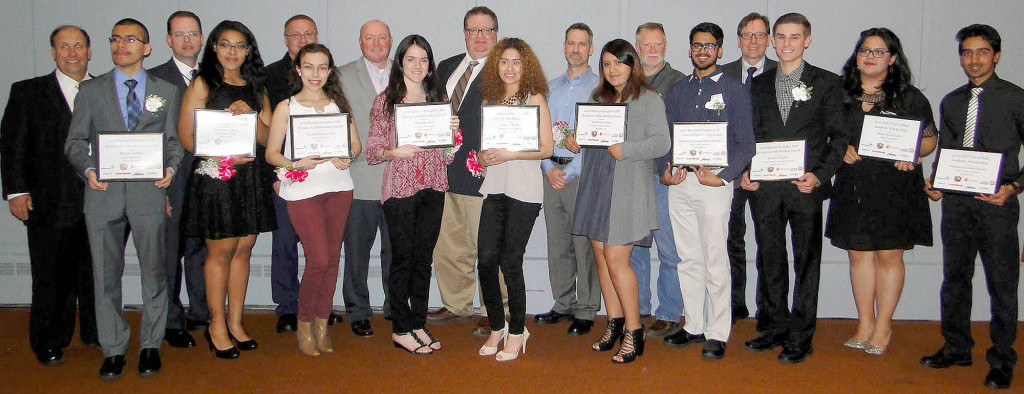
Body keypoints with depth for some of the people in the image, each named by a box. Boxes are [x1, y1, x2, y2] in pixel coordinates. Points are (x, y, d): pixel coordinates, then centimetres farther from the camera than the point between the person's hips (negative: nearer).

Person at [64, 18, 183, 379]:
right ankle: (113, 349, 16)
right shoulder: (90, 90, 12)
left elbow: (175, 141, 10)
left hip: (149, 191, 0)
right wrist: (88, 168, -10)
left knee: (154, 271, 4)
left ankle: (151, 346, 17)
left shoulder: (166, 91, 12)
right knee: (106, 274, 5)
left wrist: (170, 167, -9)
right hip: (103, 191, 1)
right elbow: (74, 142, 9)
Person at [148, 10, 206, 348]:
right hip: (170, 180, -3)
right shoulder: (154, 79, 2)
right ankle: (173, 323, 14)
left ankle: (201, 315, 23)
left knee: (202, 250, 10)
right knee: (169, 254, 2)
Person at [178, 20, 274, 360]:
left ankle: (235, 323, 17)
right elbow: (186, 136, -4)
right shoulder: (202, 84, 2)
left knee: (243, 249, 7)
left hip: (249, 178, 5)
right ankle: (217, 326, 10)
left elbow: (268, 139, 8)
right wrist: (222, 157, -17)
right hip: (214, 176, -4)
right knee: (221, 251, -2)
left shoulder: (255, 89, 15)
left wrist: (251, 113, -11)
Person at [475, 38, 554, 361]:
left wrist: (510, 154, -16)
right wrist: (484, 157, -1)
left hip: (524, 190, -4)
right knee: (486, 259, 0)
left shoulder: (534, 98, 0)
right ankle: (497, 327, 19)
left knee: (510, 261, -4)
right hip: (494, 188, 5)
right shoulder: (489, 101, 15)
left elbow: (546, 148, -6)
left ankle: (517, 333, 13)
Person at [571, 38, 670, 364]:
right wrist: (574, 141, -1)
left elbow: (662, 142, -11)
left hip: (628, 188, -6)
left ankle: (633, 332, 3)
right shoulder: (598, 98, 18)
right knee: (601, 257, 8)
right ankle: (614, 323, 21)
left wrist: (625, 150, -22)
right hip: (595, 184, 6)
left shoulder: (649, 99, -2)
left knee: (616, 260, -9)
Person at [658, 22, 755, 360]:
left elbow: (745, 143, -2)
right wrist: (664, 171, -3)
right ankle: (694, 326, 19)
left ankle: (717, 333, 5)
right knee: (688, 260, 9)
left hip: (715, 183, -4)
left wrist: (722, 176, -15)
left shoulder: (734, 90, 3)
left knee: (715, 262, -3)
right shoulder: (677, 92, 16)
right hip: (679, 183, 5)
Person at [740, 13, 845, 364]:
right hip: (765, 187, 3)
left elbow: (839, 137, 0)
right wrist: (746, 172, -2)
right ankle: (777, 327, 24)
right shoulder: (759, 85, 13)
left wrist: (819, 175, -14)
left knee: (806, 260, 3)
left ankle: (801, 337, 12)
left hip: (806, 188, -3)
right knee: (771, 259, 11)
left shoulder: (826, 83, 4)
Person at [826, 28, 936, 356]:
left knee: (889, 255, 0)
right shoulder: (841, 94, 9)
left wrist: (912, 154, -14)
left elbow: (929, 138, 6)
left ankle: (883, 327, 11)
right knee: (858, 254, 6)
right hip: (852, 187, 3)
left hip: (895, 187, -2)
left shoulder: (909, 97, 4)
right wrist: (842, 149, -5)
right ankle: (864, 324, 17)